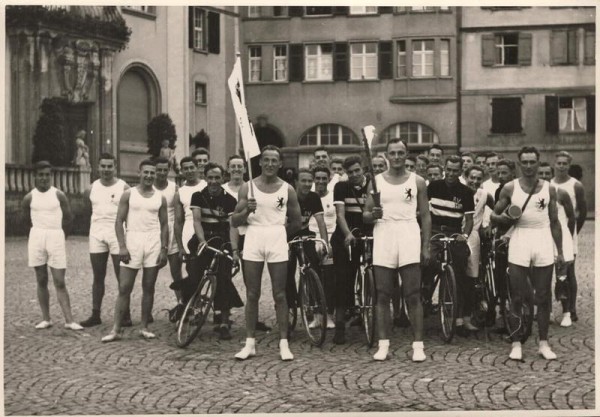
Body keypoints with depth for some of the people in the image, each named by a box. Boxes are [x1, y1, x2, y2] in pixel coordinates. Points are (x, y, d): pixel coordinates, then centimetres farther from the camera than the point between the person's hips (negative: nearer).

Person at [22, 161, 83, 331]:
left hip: (56, 237, -2)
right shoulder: (29, 198, 1)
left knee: (60, 283, -4)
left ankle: (69, 320, -6)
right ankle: (46, 319, 11)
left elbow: (68, 218, 8)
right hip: (36, 237, 2)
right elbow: (28, 219, 15)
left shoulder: (59, 195, -2)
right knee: (41, 281, 5)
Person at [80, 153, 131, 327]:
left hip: (117, 235, -4)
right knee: (98, 278, 9)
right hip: (96, 235, 4)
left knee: (122, 278, -1)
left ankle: (126, 315, 3)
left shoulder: (123, 188, -4)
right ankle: (95, 315, 14)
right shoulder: (92, 189, 7)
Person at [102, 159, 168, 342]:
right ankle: (116, 329, -1)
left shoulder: (160, 198, 8)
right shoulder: (128, 194, 2)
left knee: (148, 288, 6)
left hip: (153, 242, 2)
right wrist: (122, 246, -10)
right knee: (124, 288, -3)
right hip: (132, 241, -2)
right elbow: (119, 221, 0)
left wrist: (164, 249, 0)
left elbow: (164, 225, 9)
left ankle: (144, 327, 14)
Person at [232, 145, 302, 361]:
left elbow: (296, 222, 12)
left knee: (279, 295, 0)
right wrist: (246, 210, -16)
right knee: (252, 295, 4)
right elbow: (234, 222, 1)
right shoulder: (248, 187, 3)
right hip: (253, 240, 1)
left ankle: (283, 343, 4)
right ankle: (250, 343, 10)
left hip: (277, 241, -1)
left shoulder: (287, 189, 3)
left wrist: (277, 232, 10)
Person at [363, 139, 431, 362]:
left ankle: (418, 344, -1)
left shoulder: (417, 181, 7)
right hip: (383, 235, 1)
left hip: (409, 236, -1)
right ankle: (383, 343, 9)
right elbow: (365, 215, 9)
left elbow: (425, 216, 7)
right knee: (383, 295, 3)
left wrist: (426, 246, -1)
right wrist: (373, 214, -14)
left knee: (413, 295, -4)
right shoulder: (376, 181, 10)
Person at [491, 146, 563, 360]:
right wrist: (504, 218, -15)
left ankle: (543, 343, 13)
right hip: (519, 243, -1)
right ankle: (516, 344, 7)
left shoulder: (549, 189, 7)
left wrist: (560, 251, 6)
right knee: (517, 297, 0)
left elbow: (554, 222, 10)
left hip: (543, 243, 1)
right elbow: (494, 216, 7)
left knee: (543, 297, 4)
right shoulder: (510, 188, 2)